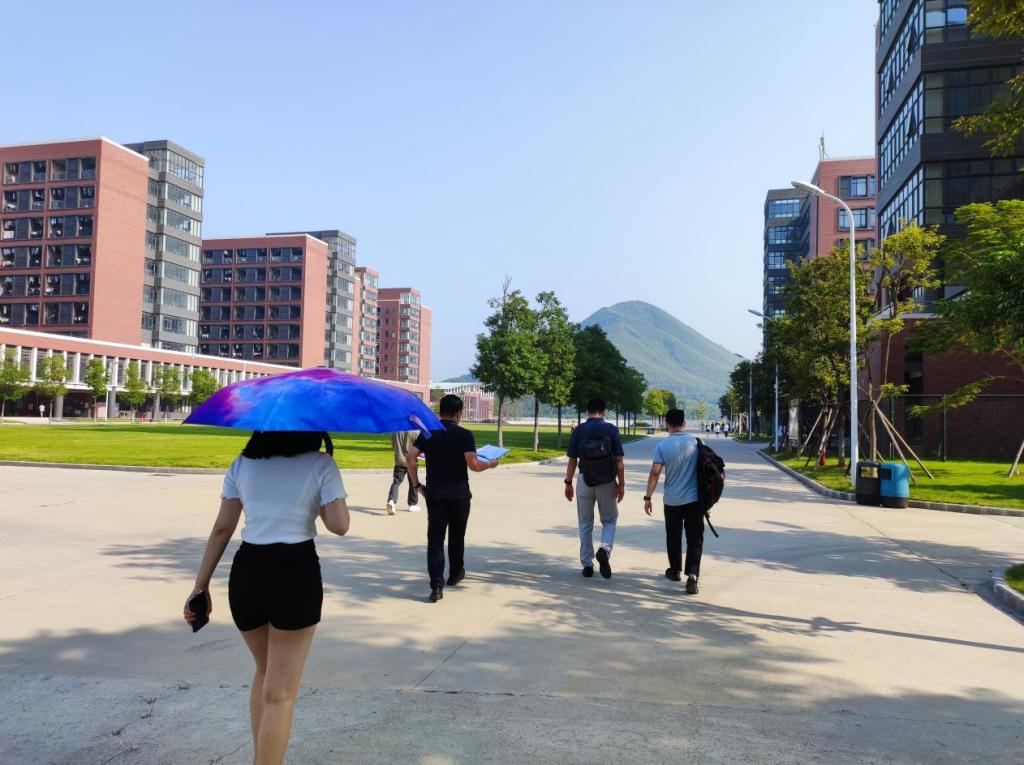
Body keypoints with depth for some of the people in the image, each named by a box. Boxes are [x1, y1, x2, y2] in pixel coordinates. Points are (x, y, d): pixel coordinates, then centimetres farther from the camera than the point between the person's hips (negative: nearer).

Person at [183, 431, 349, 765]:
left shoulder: (242, 464, 7)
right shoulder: (321, 464, -5)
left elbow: (222, 528, 5)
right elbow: (339, 525, -13)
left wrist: (201, 585, 10)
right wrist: (317, 504, 7)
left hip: (246, 573, 5)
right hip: (296, 575, -5)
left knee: (265, 670, 27)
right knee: (280, 693, 5)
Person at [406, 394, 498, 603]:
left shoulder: (428, 433, 2)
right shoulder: (465, 435, -9)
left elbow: (410, 457, -5)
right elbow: (473, 465, -19)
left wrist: (416, 484, 3)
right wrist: (490, 464, 0)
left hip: (434, 493, 2)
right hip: (459, 495, -1)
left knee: (435, 538, 0)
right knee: (456, 536, 18)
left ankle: (436, 586, -10)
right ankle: (455, 574, 36)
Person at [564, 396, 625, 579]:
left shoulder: (579, 431, -3)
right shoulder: (611, 430, -4)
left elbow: (572, 460, -2)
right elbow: (619, 460, -7)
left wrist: (568, 483, 7)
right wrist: (621, 484, -1)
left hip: (585, 481, 1)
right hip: (607, 482, -1)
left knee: (585, 524, 12)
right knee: (609, 520, 16)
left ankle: (587, 565, 14)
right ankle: (605, 549, -10)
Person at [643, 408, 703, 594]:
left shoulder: (663, 445, -8)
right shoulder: (696, 443, -3)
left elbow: (655, 472, -13)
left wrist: (648, 497, -5)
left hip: (672, 500, 0)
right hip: (694, 499, 0)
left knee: (673, 537, 18)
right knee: (695, 539, 1)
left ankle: (675, 570, 32)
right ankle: (692, 576, -13)